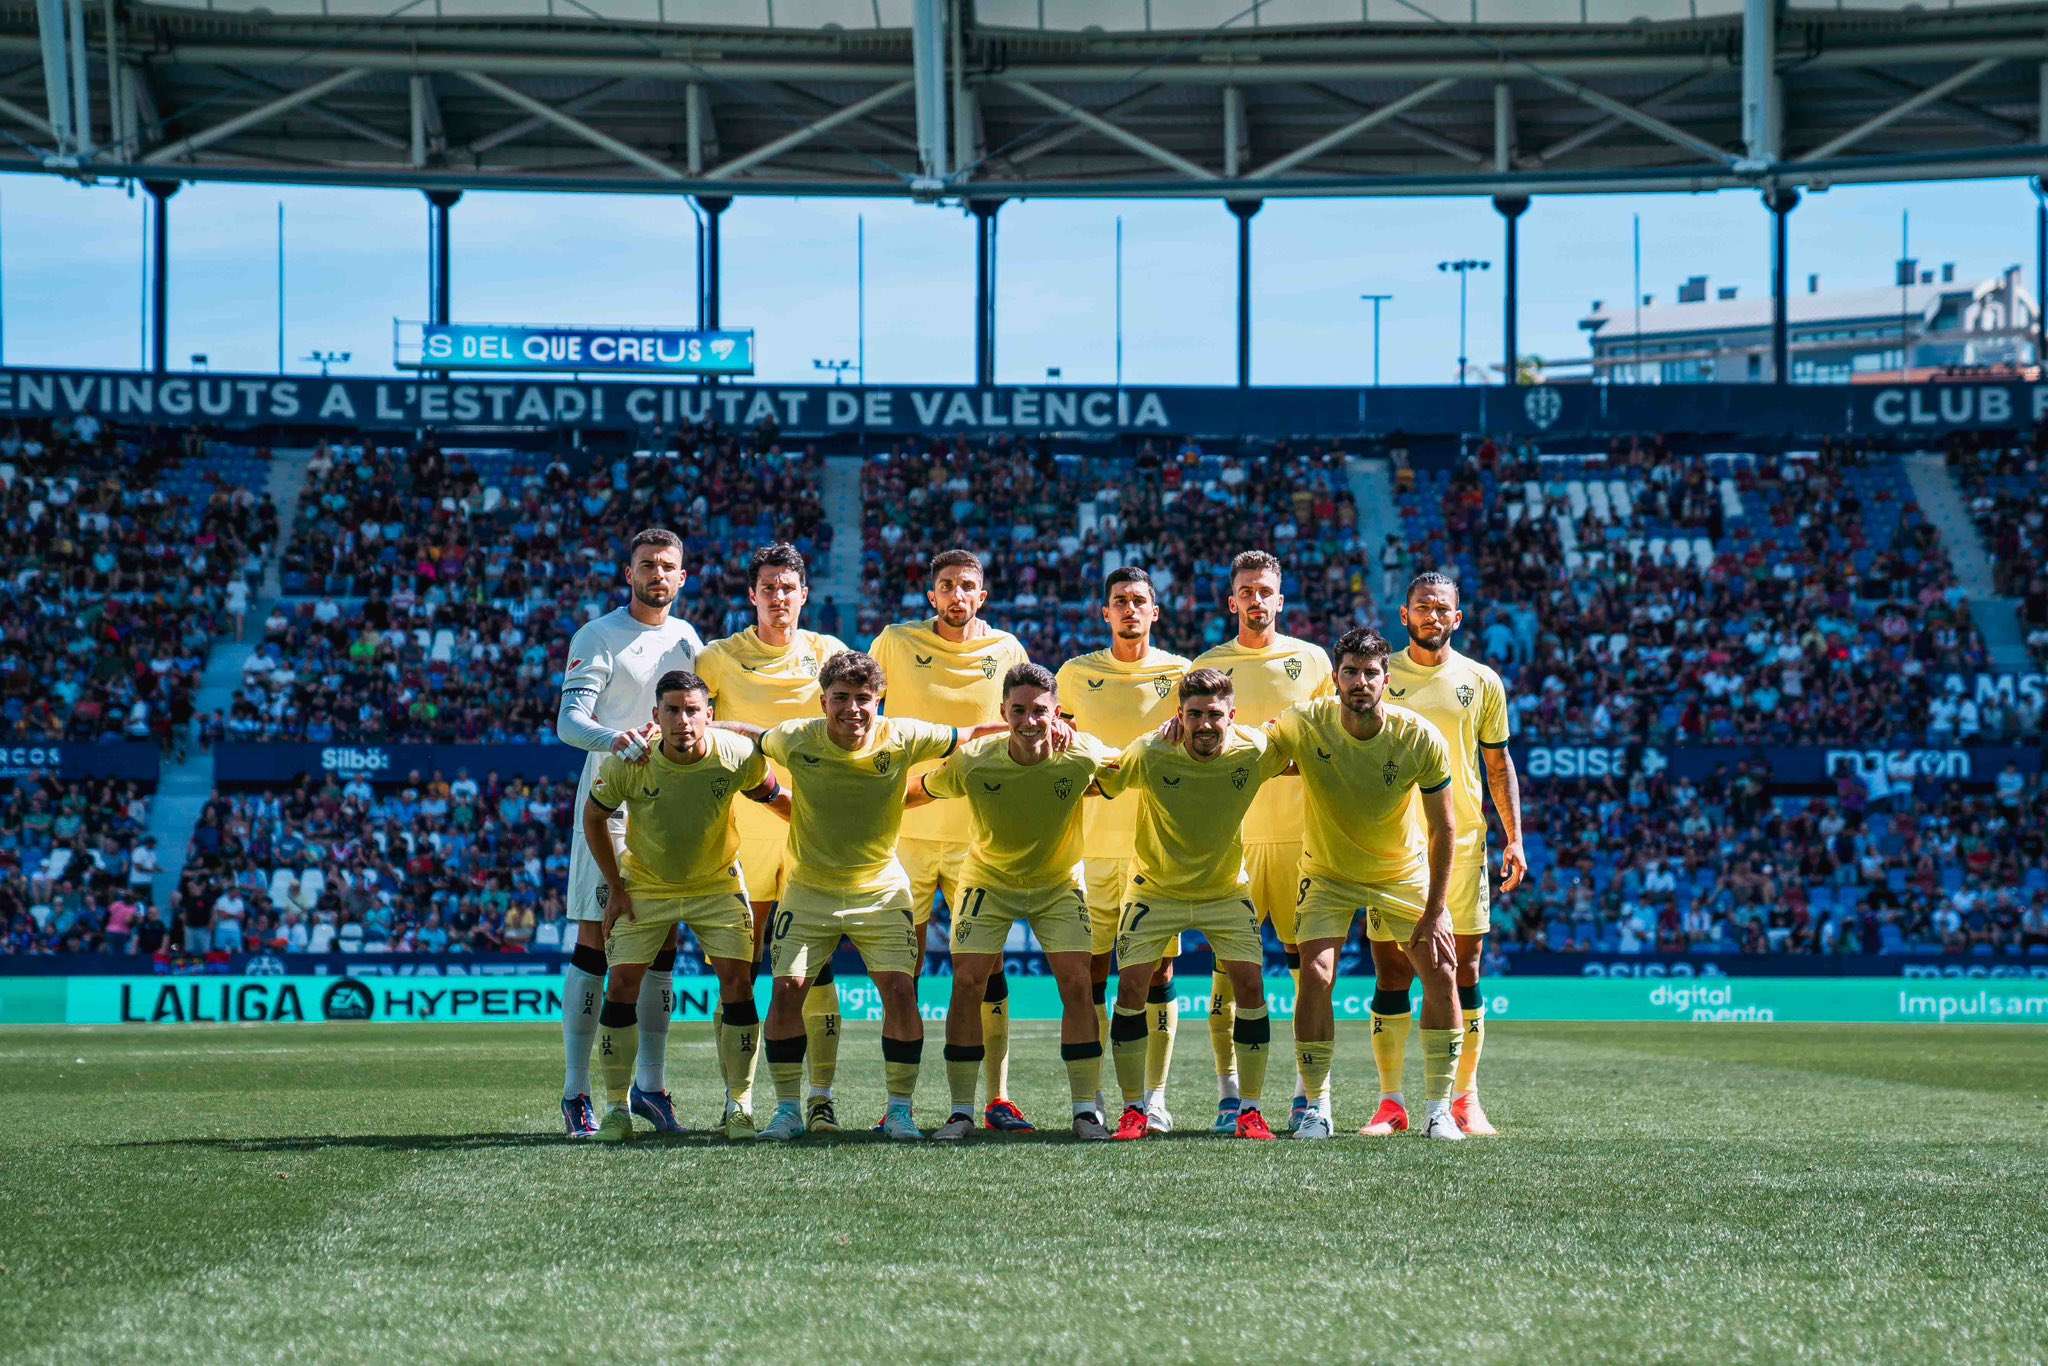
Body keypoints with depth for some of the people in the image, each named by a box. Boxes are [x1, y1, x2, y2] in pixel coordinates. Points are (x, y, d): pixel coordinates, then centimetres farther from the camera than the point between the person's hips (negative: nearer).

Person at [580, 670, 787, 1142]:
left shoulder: (739, 754, -23)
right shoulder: (627, 763, -24)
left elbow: (771, 797, 0)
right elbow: (593, 817, -5)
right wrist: (615, 887, -5)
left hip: (718, 884, 0)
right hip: (644, 885, 0)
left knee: (737, 981, -11)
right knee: (622, 984, -9)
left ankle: (740, 1106, 0)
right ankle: (617, 1107, 4)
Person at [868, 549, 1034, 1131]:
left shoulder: (1007, 651, 4)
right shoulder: (895, 644, 1)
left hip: (978, 832, 0)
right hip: (906, 826, 0)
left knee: (986, 965, -3)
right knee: (903, 968, 1)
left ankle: (997, 1098, 1)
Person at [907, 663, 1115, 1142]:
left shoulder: (1081, 756, -25)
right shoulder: (973, 761, -26)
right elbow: (919, 792, -8)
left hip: (1059, 884, 0)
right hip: (989, 882, 0)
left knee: (1076, 984, -11)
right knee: (967, 982, -10)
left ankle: (1087, 1110, -2)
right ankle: (962, 1110, 0)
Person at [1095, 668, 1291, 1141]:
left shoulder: (1254, 751, -17)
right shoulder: (1149, 754, -23)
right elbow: (1096, 784, -12)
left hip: (1226, 890, 1)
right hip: (1156, 890, -1)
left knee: (1250, 983, -11)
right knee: (1131, 986, -10)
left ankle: (1249, 1110, 0)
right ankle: (1134, 1110, 3)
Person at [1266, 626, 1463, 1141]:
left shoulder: (1423, 739, -22)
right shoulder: (1304, 723, -23)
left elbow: (1443, 828, -13)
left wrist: (1434, 912, -15)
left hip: (1405, 872, 1)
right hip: (1328, 872, -1)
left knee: (1440, 973, -10)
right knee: (1315, 975, -18)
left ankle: (1439, 1109, 3)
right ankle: (1316, 1108, -3)